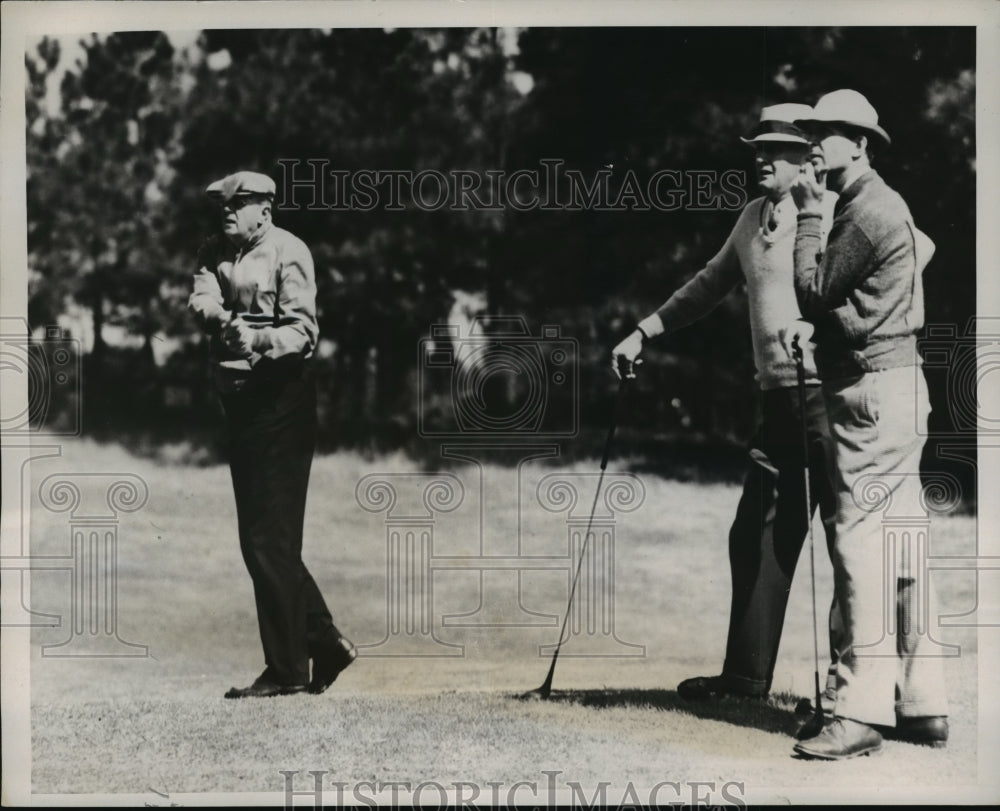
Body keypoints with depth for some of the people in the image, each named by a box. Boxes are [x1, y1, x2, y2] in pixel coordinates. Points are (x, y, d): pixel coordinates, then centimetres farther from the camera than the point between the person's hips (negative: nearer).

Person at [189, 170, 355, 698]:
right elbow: (200, 300, -5)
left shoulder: (288, 252, -9)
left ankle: (286, 669, -1)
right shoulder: (216, 252, 12)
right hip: (240, 400, 8)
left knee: (271, 540, -8)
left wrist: (259, 339, -35)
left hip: (281, 401, -8)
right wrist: (224, 321, -26)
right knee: (258, 540, 11)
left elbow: (304, 330, -17)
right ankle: (325, 643, 23)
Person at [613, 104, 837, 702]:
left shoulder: (830, 215, -8)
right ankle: (747, 675, 20)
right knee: (757, 536, 11)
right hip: (777, 398, 8)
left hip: (827, 392, -8)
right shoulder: (753, 219, 16)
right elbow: (709, 286, 29)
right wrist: (644, 332, 28)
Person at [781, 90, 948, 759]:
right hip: (894, 386, 10)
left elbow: (814, 290, -10)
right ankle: (923, 703, 13)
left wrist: (809, 213, -2)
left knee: (861, 543, -11)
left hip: (874, 391, -10)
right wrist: (813, 323, 3)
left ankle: (861, 710, -12)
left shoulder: (869, 210, -13)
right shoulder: (880, 206, 19)